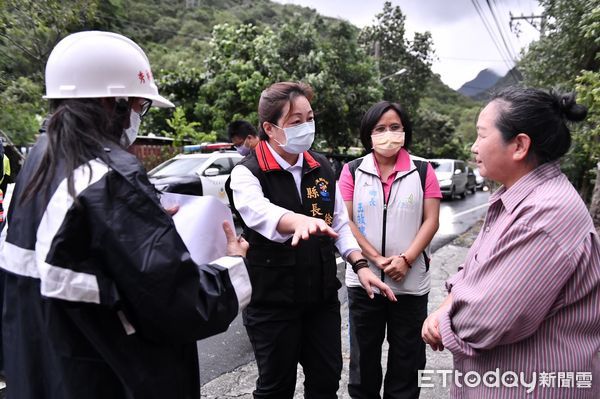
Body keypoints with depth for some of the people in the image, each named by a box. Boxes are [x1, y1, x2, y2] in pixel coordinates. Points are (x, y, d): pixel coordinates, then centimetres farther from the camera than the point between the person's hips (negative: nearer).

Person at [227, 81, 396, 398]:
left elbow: (339, 223, 10)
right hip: (273, 302, -4)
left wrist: (360, 265, -3)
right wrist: (300, 220, -53)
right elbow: (259, 213, -33)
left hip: (322, 297, 5)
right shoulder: (248, 172, -12)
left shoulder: (322, 167, 6)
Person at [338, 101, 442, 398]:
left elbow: (431, 221, -3)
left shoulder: (423, 171, 1)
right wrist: (377, 258, -14)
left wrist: (405, 260, -15)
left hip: (411, 281, 0)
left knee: (406, 356, 14)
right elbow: (345, 220, -5)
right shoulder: (352, 171, -1)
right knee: (363, 354, 16)